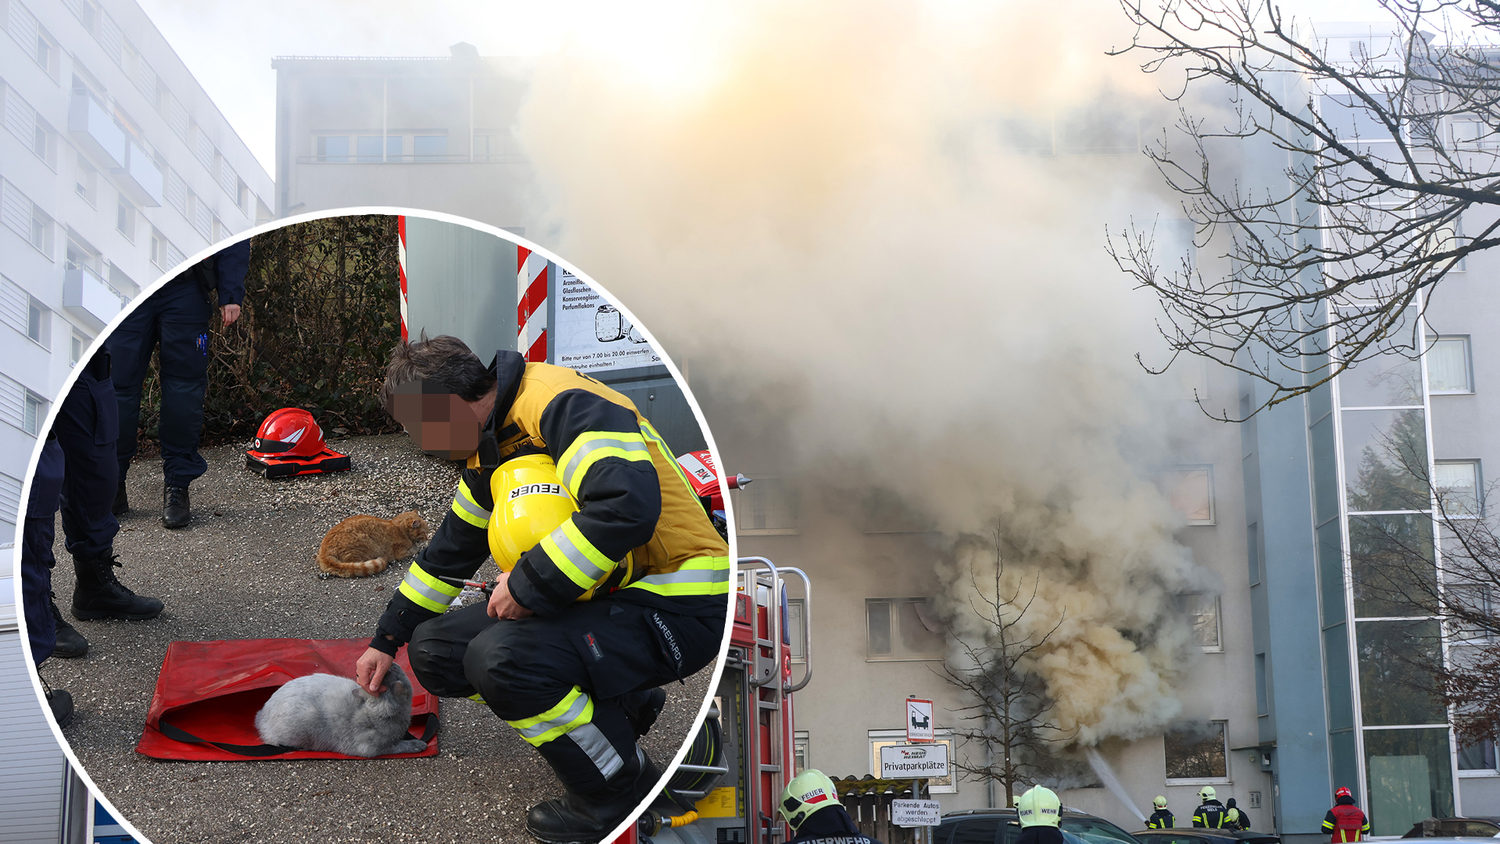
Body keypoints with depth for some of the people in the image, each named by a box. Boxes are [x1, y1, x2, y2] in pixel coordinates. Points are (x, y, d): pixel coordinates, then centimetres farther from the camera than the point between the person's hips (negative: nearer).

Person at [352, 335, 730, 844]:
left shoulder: (558, 401, -20)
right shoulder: (491, 448, 12)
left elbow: (628, 505, -36)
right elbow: (451, 550, 26)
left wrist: (530, 586, -26)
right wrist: (386, 641, 33)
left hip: (679, 608, -10)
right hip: (602, 595, 10)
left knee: (500, 658, -30)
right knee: (435, 648, 5)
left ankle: (620, 792, -7)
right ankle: (617, 703, 11)